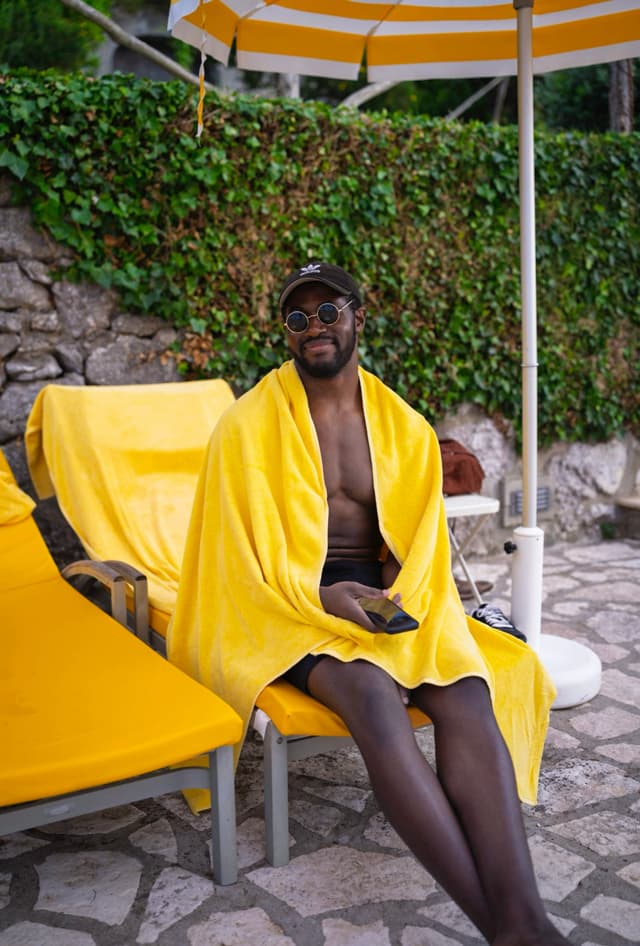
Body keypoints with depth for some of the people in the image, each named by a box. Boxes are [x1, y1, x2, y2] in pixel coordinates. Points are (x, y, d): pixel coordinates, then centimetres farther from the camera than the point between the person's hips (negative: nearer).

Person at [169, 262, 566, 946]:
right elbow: (239, 554, -4)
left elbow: (418, 541, 13)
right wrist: (320, 598, -19)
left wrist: (398, 599, -9)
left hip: (387, 599, 4)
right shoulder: (249, 424, -1)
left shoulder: (406, 428, 11)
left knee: (467, 691, -27)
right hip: (285, 608, -4)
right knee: (372, 693, -35)